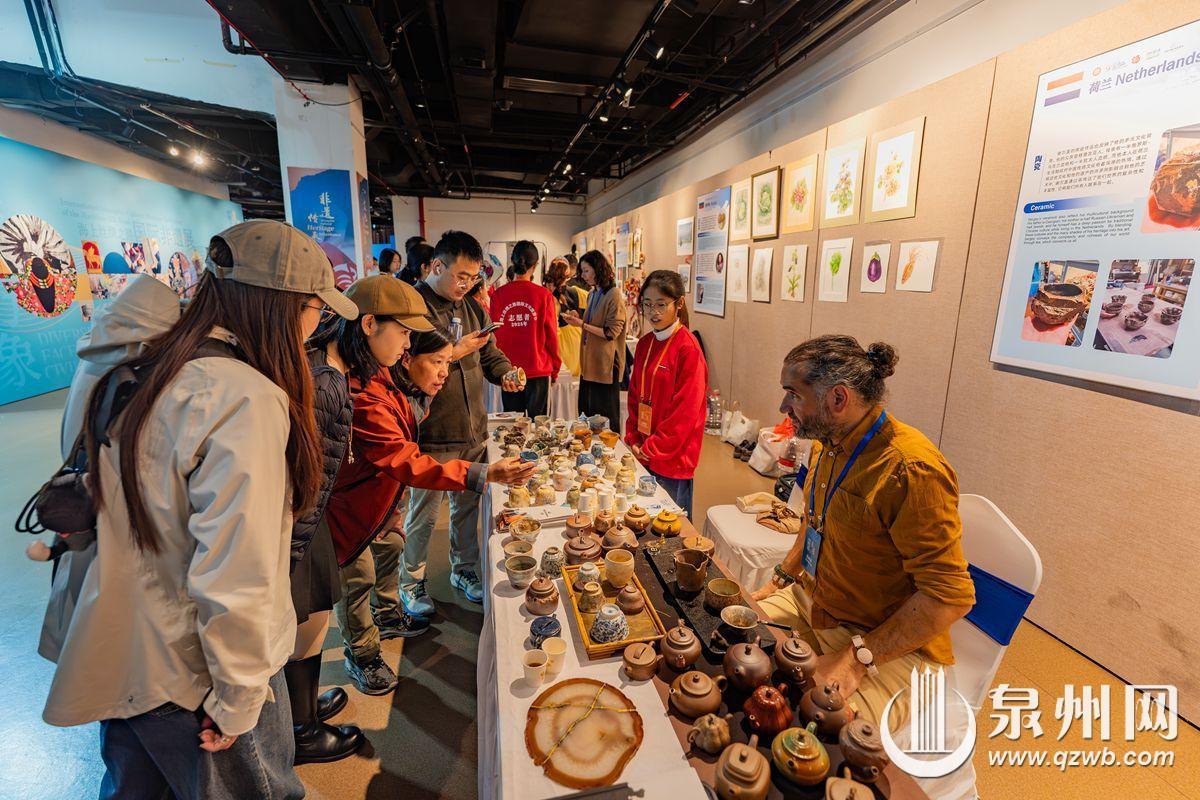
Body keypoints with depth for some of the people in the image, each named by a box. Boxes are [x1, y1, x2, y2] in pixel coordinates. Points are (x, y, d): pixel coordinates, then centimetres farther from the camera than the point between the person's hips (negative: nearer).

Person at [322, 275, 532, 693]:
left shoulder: (373, 368, -7)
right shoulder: (354, 393, -38)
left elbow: (402, 431, 0)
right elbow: (405, 462, -39)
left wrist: (423, 392, -17)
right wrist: (482, 475, -43)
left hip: (375, 491, 9)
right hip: (347, 504, -9)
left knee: (389, 548, 25)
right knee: (358, 576, 11)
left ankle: (387, 616, 52)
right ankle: (361, 655, 38)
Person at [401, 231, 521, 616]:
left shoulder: (474, 308, 10)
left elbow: (490, 355, 17)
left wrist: (505, 372, -3)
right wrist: (454, 353, -21)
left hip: (473, 429, 6)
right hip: (431, 435, -6)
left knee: (467, 505, 19)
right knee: (422, 514, 10)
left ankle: (463, 569, 40)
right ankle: (410, 583, 31)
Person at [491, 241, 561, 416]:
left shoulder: (498, 295, -4)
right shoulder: (543, 294, -9)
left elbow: (494, 335, 2)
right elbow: (551, 334, -4)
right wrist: (555, 368, 9)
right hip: (538, 370, -2)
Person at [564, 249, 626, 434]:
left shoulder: (613, 295, -13)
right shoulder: (592, 294, 12)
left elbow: (611, 332, -16)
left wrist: (582, 324, -17)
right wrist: (578, 319, 4)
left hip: (606, 364, -8)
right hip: (589, 363, 8)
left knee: (606, 418, 2)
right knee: (586, 411, 14)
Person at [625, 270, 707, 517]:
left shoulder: (688, 348, -15)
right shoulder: (645, 343, 7)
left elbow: (685, 409, -17)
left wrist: (653, 449, -12)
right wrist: (633, 440, 3)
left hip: (672, 457, -7)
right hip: (643, 454, 7)